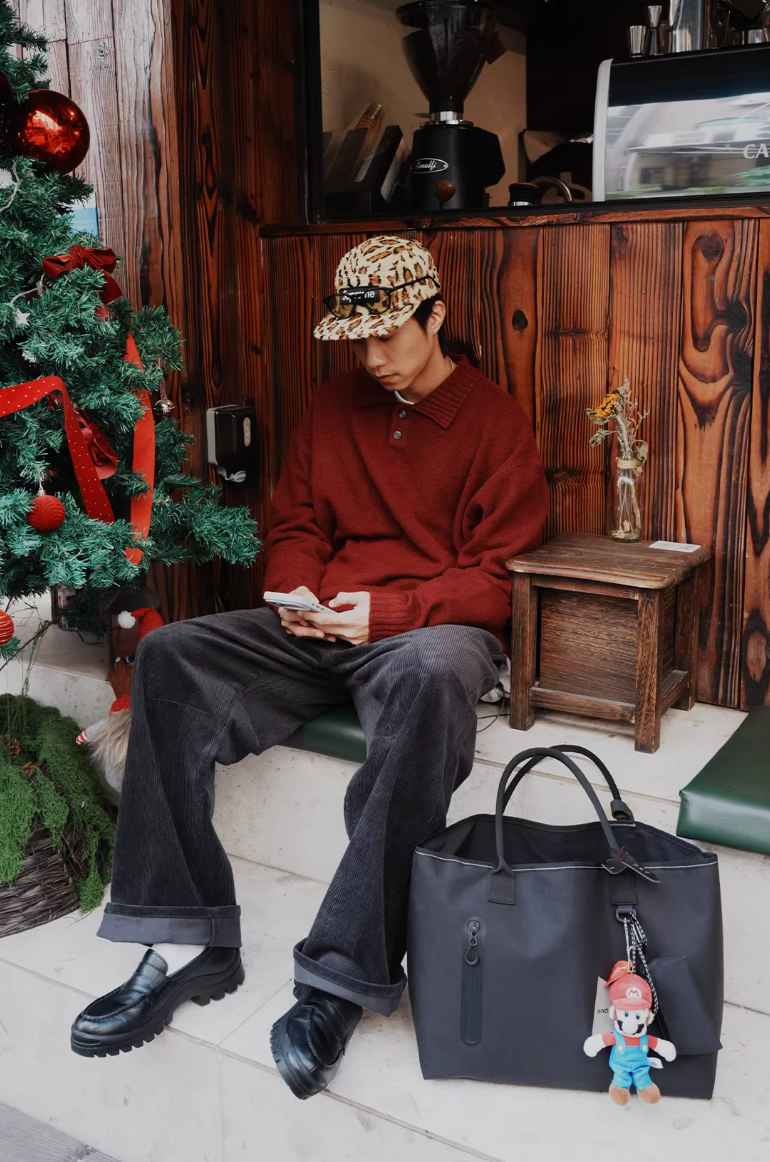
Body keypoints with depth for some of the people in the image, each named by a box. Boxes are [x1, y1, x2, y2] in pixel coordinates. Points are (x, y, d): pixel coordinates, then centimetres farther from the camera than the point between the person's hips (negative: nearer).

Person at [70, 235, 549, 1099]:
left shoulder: (494, 421, 2)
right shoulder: (334, 407, 16)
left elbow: (497, 579, -4)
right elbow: (293, 527, 19)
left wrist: (385, 611, -17)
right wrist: (298, 594, -4)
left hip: (429, 629, -5)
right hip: (320, 629, 5)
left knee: (432, 674, -42)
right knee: (167, 658, -18)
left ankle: (344, 978, -36)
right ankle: (184, 942, -20)